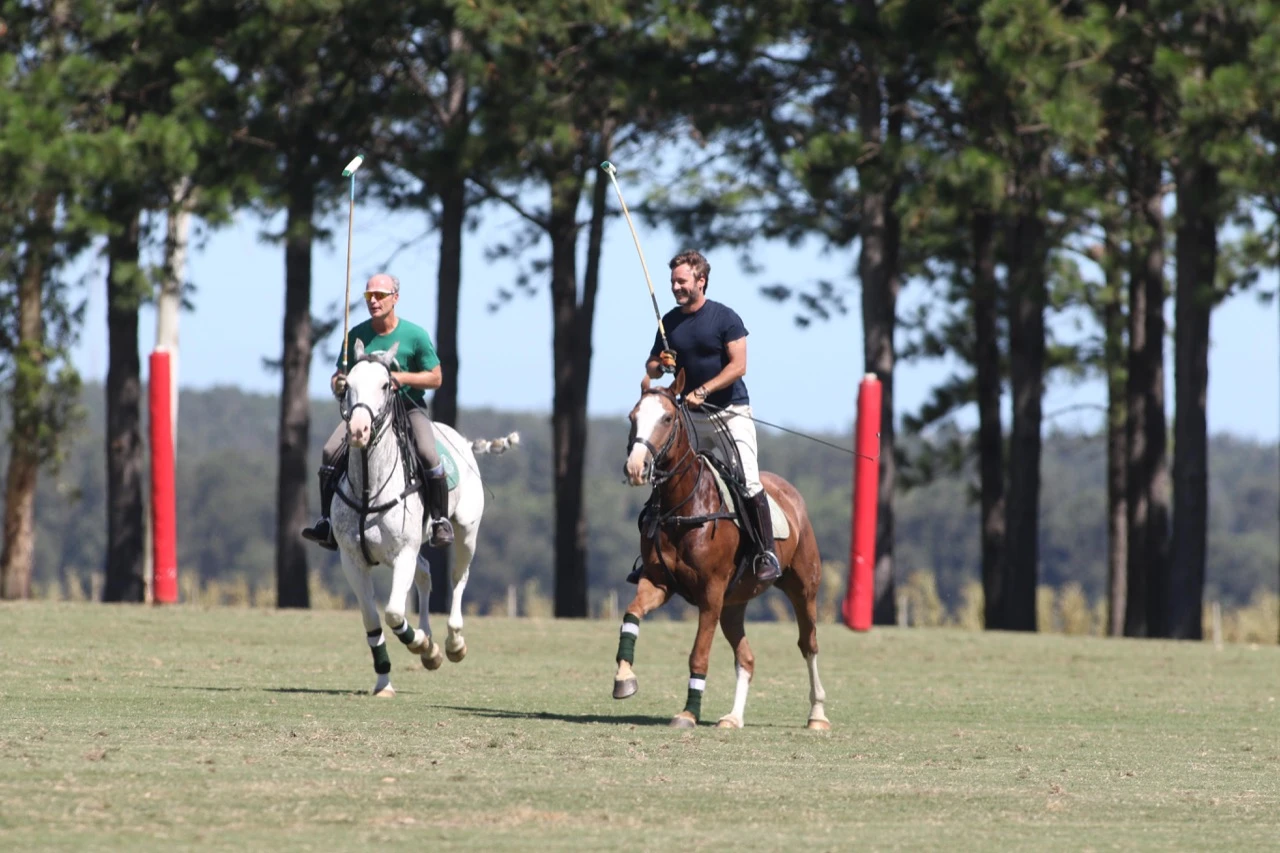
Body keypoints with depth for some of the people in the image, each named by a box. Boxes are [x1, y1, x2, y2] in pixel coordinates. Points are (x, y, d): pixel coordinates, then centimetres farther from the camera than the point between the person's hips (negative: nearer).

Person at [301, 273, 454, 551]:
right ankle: (327, 523, -11)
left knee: (428, 454, -30)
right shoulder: (357, 336, 1)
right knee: (331, 452, -19)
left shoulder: (415, 335, -6)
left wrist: (402, 377, -20)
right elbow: (338, 377, 11)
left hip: (408, 407, -3)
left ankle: (440, 520, -13)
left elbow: (436, 378, -2)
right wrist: (338, 385, -14)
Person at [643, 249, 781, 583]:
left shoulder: (725, 318, -8)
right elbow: (651, 368, 14)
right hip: (692, 417, 5)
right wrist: (660, 365, -11)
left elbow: (738, 366, -14)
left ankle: (767, 553, -9)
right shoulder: (669, 323, 7)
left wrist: (703, 391, -23)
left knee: (749, 481, -13)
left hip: (731, 411, -5)